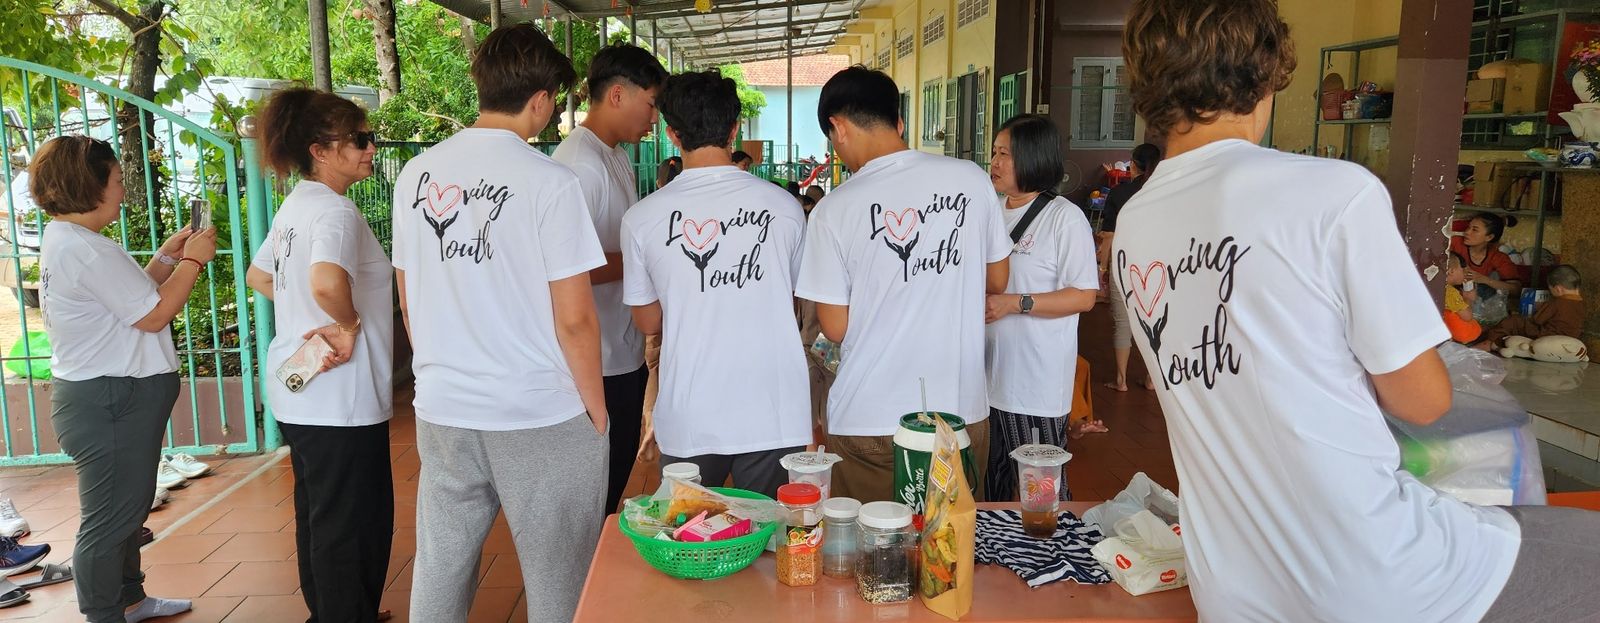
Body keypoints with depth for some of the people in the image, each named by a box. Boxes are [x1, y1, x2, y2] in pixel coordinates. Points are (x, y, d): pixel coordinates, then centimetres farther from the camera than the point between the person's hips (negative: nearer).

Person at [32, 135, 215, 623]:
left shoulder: (63, 242, 13)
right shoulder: (86, 249, -21)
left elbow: (131, 297, 16)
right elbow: (153, 314, -20)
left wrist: (167, 257, 10)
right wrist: (193, 259, -9)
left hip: (104, 398, 11)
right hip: (111, 403, -11)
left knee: (126, 509, 23)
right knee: (109, 520, 1)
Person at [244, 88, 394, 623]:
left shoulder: (295, 205, 11)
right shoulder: (336, 209, -19)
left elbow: (258, 277, 24)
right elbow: (328, 282, -38)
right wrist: (348, 323, -20)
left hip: (298, 393, 11)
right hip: (341, 399, -10)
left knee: (318, 514, 22)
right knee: (353, 527, 1)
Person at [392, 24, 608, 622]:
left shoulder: (417, 173, 4)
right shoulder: (548, 181, -13)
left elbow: (408, 300, 12)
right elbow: (574, 319, -13)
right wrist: (597, 410, 0)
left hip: (441, 411, 6)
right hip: (540, 418, -5)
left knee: (438, 571, 18)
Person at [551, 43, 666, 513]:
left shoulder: (617, 157, 14)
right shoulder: (580, 163, -20)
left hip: (626, 355, 10)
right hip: (598, 363, -10)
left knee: (618, 474, 21)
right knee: (597, 491, 4)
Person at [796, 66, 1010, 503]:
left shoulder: (834, 209, -13)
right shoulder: (972, 179, -4)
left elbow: (835, 328, -7)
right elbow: (997, 281, 9)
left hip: (869, 423, -3)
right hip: (963, 411, 3)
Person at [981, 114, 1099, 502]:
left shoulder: (1064, 218, -11)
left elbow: (1084, 296, -14)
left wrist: (1016, 303, -21)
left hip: (1037, 383, -7)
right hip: (990, 375, 7)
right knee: (991, 483, 18)